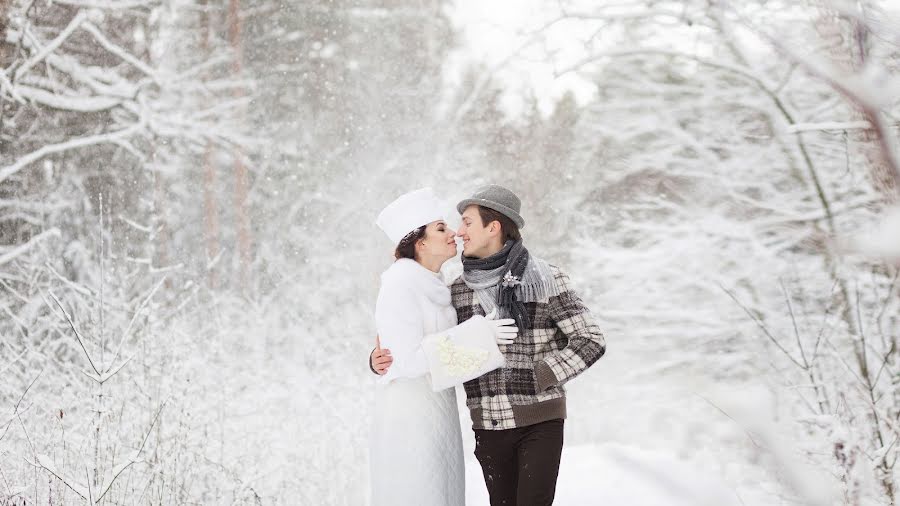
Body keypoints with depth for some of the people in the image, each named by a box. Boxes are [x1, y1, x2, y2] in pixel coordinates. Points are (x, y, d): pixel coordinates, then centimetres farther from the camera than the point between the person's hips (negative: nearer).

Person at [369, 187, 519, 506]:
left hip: (435, 416, 9)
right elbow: (408, 359, -22)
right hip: (409, 421, -9)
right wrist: (476, 336, -19)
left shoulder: (432, 287, 11)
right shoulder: (400, 285, -16)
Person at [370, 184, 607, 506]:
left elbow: (590, 342, -12)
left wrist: (534, 379, -18)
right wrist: (382, 359, -13)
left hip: (540, 420, -4)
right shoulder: (457, 290, 4)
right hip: (490, 426, 5)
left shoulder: (545, 279, -10)